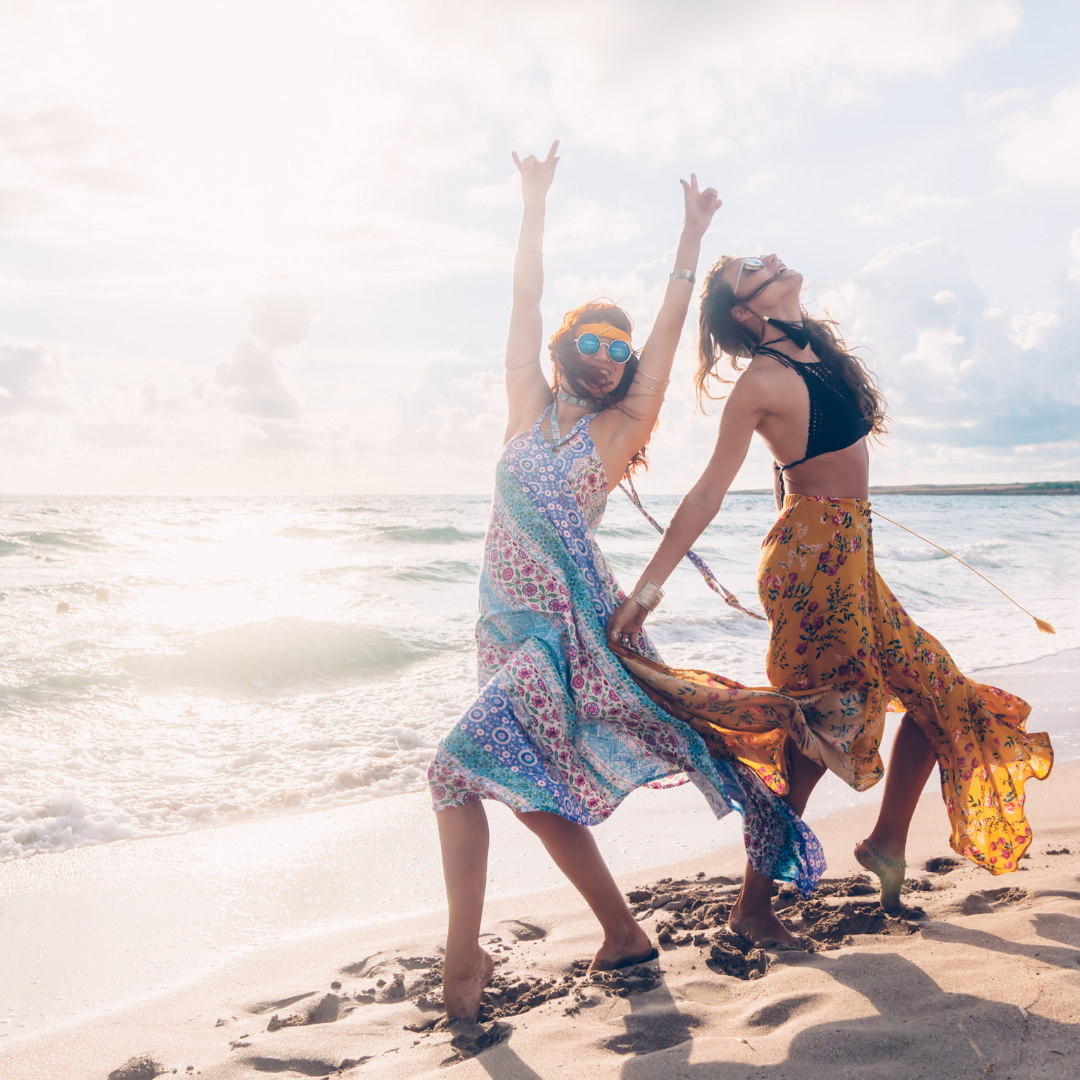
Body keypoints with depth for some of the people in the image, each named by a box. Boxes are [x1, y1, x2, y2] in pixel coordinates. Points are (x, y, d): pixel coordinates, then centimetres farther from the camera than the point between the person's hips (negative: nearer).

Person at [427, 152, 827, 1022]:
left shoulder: (618, 430, 1)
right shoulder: (531, 408, 9)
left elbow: (670, 328, -2)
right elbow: (526, 299, 7)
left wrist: (692, 238, 0)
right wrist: (535, 203, 6)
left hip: (567, 630, -6)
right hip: (508, 625, 6)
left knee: (458, 768, -16)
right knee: (534, 793, 11)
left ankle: (465, 959, -6)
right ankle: (625, 934, 26)